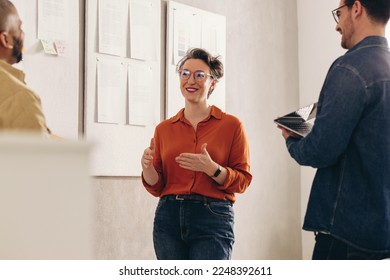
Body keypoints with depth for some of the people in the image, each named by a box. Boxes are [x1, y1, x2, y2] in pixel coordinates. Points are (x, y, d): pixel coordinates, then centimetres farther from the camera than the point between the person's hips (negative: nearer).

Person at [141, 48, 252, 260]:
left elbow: (242, 181, 0)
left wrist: (211, 169, -17)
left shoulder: (231, 125, 2)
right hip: (169, 218, 3)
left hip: (213, 219, -3)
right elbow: (157, 187, 12)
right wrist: (147, 167, -9)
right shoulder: (164, 129, 11)